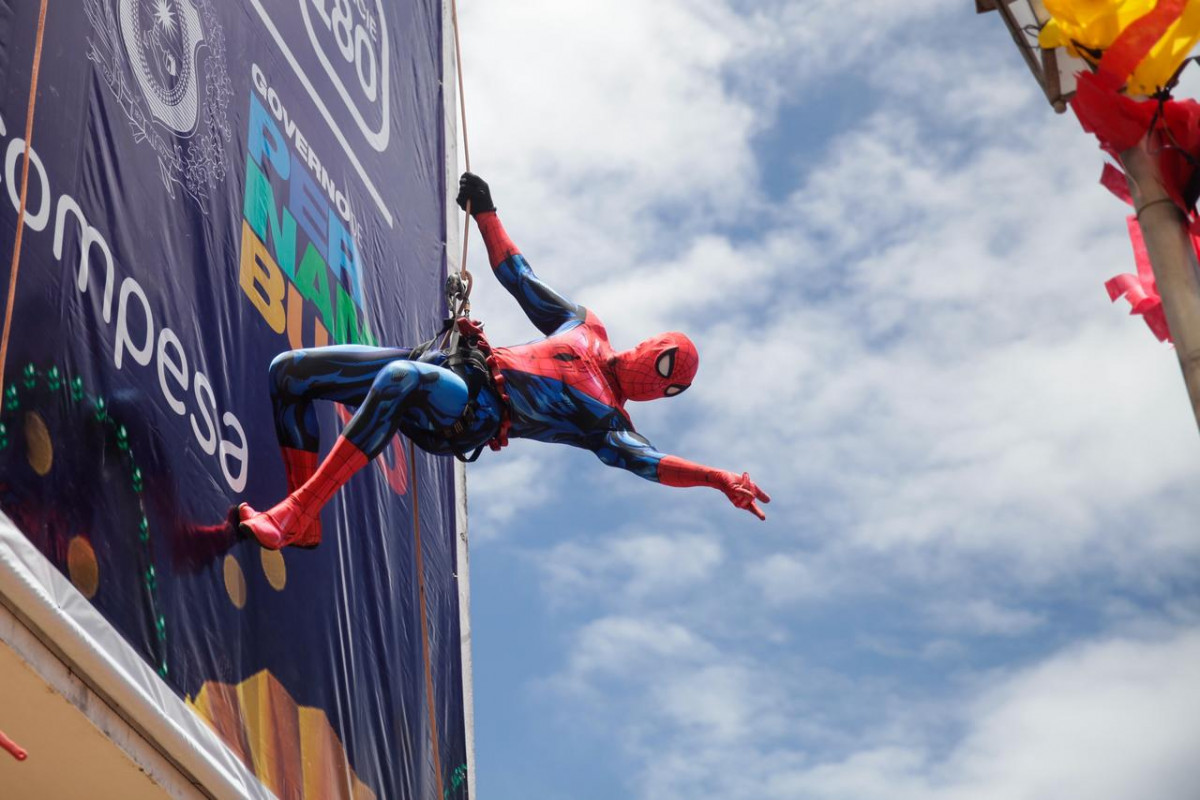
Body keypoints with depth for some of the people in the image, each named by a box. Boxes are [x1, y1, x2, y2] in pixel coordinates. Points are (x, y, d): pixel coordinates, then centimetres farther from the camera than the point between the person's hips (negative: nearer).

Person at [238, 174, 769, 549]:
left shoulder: (606, 422, 4)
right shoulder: (586, 329, 22)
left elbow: (647, 463, -12)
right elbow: (520, 278, 28)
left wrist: (721, 479, -23)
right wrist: (486, 213, 25)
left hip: (465, 414, -8)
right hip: (436, 370, 8)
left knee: (401, 378, -44)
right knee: (289, 372, -4)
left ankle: (292, 514, -42)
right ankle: (305, 522, -2)